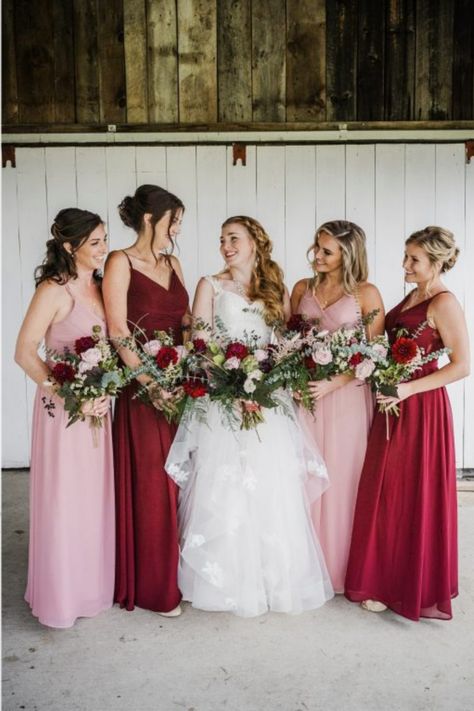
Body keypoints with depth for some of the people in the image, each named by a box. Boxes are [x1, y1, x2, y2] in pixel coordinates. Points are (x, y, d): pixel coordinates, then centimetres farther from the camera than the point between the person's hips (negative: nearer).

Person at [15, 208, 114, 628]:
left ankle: (94, 583, 34)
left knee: (96, 495, 16)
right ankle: (62, 594, 24)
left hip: (99, 403, 7)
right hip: (64, 407, -6)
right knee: (64, 499, 5)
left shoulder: (100, 286, 7)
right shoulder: (55, 290, -14)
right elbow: (24, 353, -16)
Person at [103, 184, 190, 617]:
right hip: (143, 388, -6)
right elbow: (117, 329, -14)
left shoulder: (172, 264, 14)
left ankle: (178, 573, 27)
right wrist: (149, 381, -20)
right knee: (150, 486, 2)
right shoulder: (121, 263, -6)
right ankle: (152, 586, 17)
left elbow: (186, 321, 12)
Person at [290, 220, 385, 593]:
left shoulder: (366, 293, -4)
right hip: (304, 394, 4)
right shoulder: (302, 288, 9)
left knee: (341, 481, 4)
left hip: (346, 397, -3)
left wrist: (333, 383, -18)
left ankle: (338, 565, 22)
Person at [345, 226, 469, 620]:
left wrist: (407, 389, -21)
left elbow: (461, 365, -17)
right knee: (385, 494, 12)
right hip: (393, 406, 8)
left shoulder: (444, 303, -12)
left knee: (414, 497, 3)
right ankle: (386, 580, 27)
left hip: (420, 408, -8)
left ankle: (415, 589, 20)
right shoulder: (410, 297, 13)